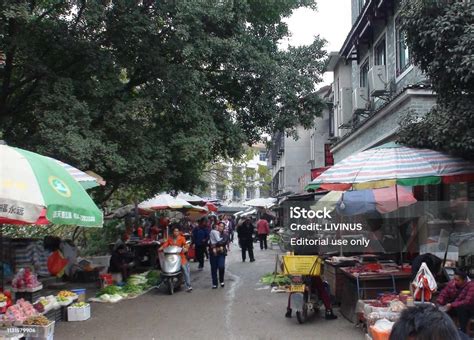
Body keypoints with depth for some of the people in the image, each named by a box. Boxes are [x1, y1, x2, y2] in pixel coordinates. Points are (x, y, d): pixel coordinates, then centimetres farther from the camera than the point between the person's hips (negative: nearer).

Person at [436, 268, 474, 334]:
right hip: (454, 307, 5)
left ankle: (462, 331, -24)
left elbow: (468, 302, -32)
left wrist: (452, 305, -35)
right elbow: (444, 294, -4)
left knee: (461, 308, -36)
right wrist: (438, 304, -21)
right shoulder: (452, 282, -10)